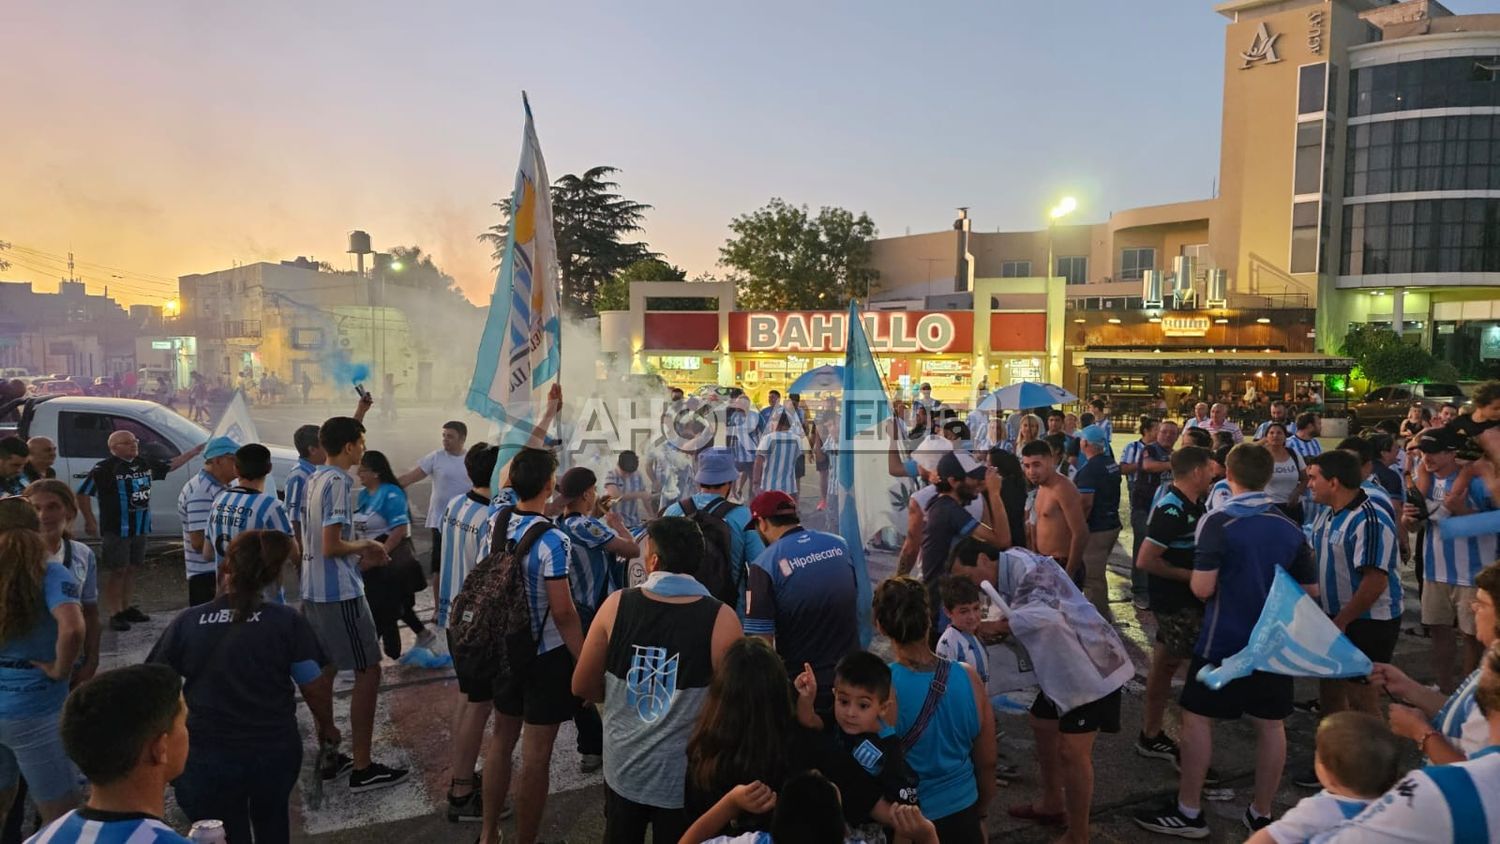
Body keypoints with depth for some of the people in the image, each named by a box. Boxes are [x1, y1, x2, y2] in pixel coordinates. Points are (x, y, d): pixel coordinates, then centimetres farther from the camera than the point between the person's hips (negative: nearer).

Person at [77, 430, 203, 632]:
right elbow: (82, 494, -10)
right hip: (116, 529, -7)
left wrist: (194, 451, 20)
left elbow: (170, 466, 23)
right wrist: (90, 522, -10)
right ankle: (115, 614, 4)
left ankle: (126, 608, 26)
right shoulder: (104, 468, -13)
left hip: (140, 528, 7)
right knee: (116, 571, -2)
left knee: (131, 569, 15)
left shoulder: (145, 464, 8)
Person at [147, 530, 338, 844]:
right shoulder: (288, 621, -13)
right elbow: (315, 687, -9)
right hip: (275, 750, 1)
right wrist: (326, 726, 10)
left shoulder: (186, 622, -10)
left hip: (207, 757, 0)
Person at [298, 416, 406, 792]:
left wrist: (359, 558, 16)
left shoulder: (315, 478, 11)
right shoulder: (338, 482, -17)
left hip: (313, 590, 9)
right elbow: (332, 546, -23)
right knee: (368, 671, -2)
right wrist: (365, 546, -6)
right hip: (340, 592, -9)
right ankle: (362, 768, 2)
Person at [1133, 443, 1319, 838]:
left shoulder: (1219, 522, -17)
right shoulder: (1290, 528, 1)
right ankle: (1261, 814, 24)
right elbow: (1310, 590, 9)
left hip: (1224, 641, -5)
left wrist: (1195, 581, 2)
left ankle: (1188, 813, 10)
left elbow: (1202, 588, -20)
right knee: (1271, 725, 12)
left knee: (1197, 718, 5)